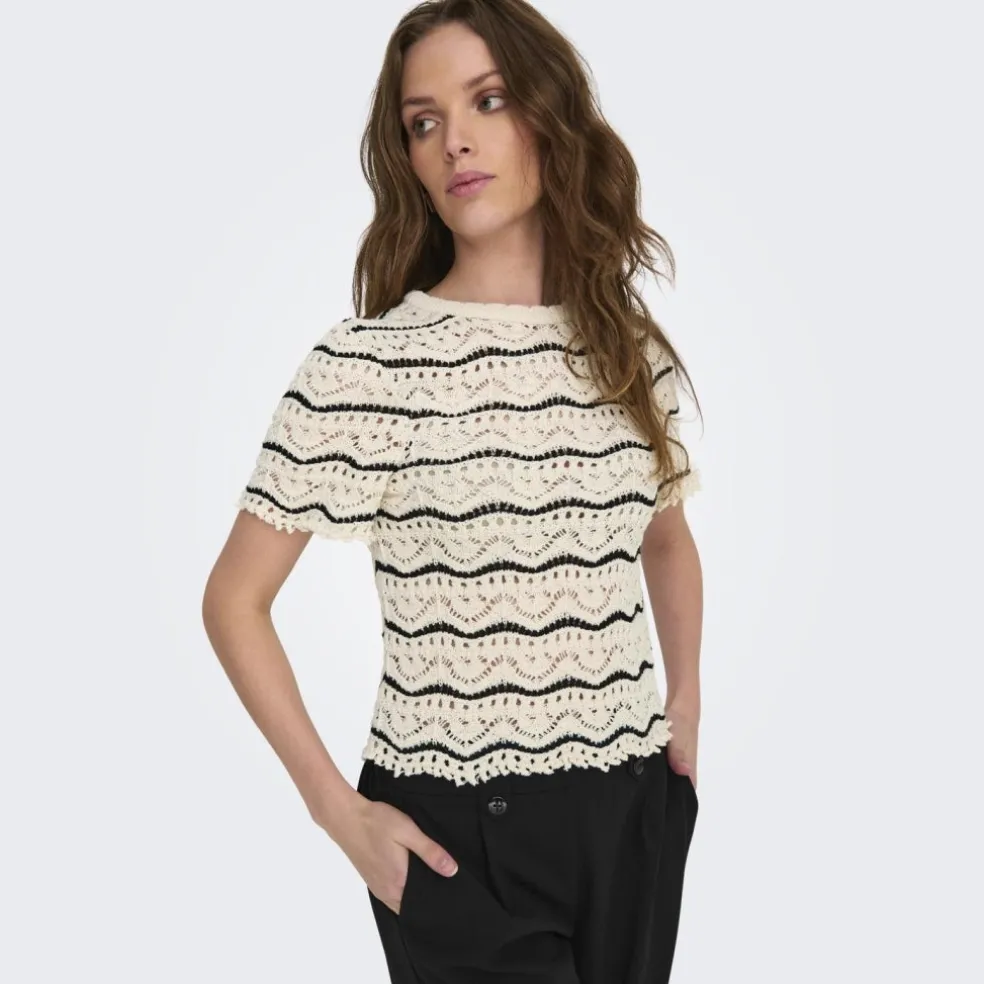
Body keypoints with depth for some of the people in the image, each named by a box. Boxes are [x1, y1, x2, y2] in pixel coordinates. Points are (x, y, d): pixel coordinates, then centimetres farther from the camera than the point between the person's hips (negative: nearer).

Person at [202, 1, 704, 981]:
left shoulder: (630, 349, 1)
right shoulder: (363, 365, -13)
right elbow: (234, 600, -7)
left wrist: (685, 703, 8)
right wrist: (341, 814, -9)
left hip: (632, 809, 5)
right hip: (455, 830, -4)